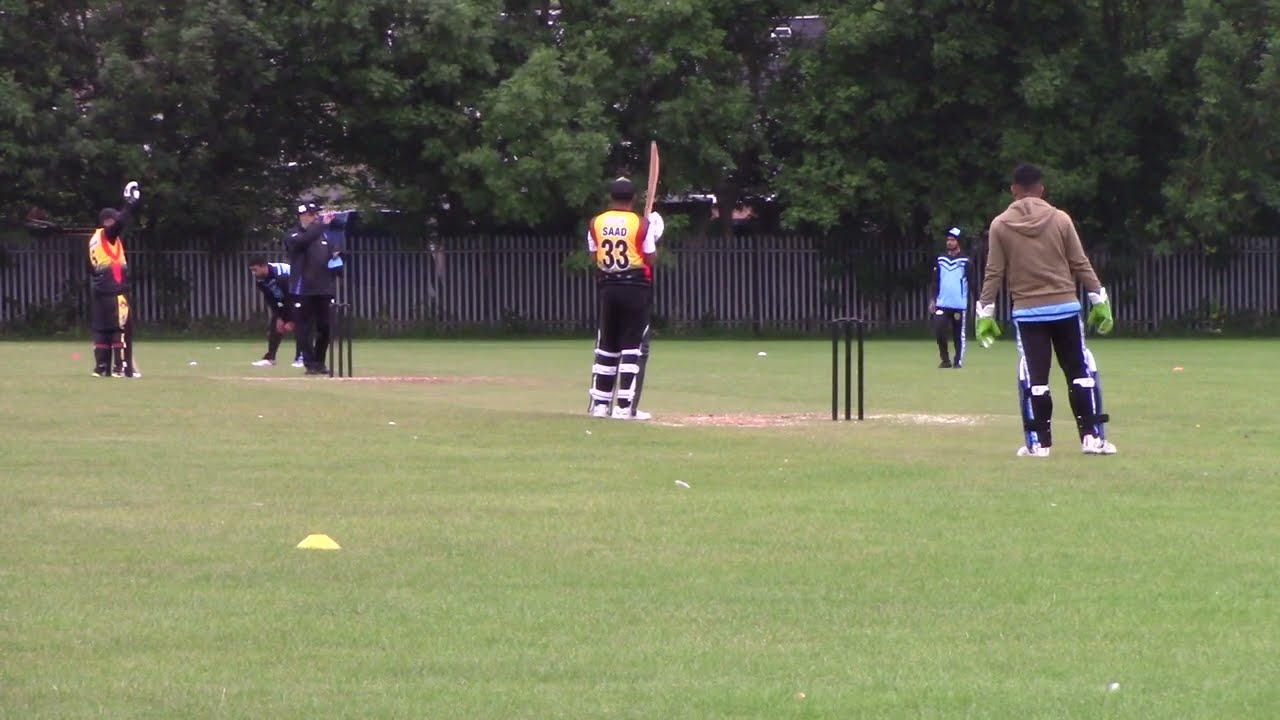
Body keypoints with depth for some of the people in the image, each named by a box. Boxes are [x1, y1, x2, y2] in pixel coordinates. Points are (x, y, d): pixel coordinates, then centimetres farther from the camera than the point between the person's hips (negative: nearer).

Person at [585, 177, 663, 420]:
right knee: (633, 346, -2)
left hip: (608, 288, 4)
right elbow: (650, 258, -6)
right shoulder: (641, 224, -8)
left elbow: (594, 256, 6)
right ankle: (625, 406, -8)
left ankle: (600, 403, 12)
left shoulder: (596, 223, 3)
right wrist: (653, 239, 10)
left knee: (606, 345, 13)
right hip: (636, 288, -4)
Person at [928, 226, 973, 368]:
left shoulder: (965, 261, -1)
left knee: (959, 334, 3)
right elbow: (934, 281, 13)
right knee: (939, 331, -6)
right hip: (942, 304, 3)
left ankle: (958, 361, 13)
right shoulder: (940, 260, 10)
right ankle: (945, 360, 8)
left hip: (959, 305, -3)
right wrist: (932, 300, 5)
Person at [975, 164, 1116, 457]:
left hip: (1027, 311, 0)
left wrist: (985, 311, 4)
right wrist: (1099, 299, 5)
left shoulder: (1000, 225, -1)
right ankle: (1092, 437, 4)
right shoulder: (1060, 220, -1)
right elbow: (1081, 265, 0)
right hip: (1065, 307, 0)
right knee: (1081, 372, 7)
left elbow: (994, 273, -1)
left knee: (1033, 376, 3)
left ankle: (1038, 442, 2)